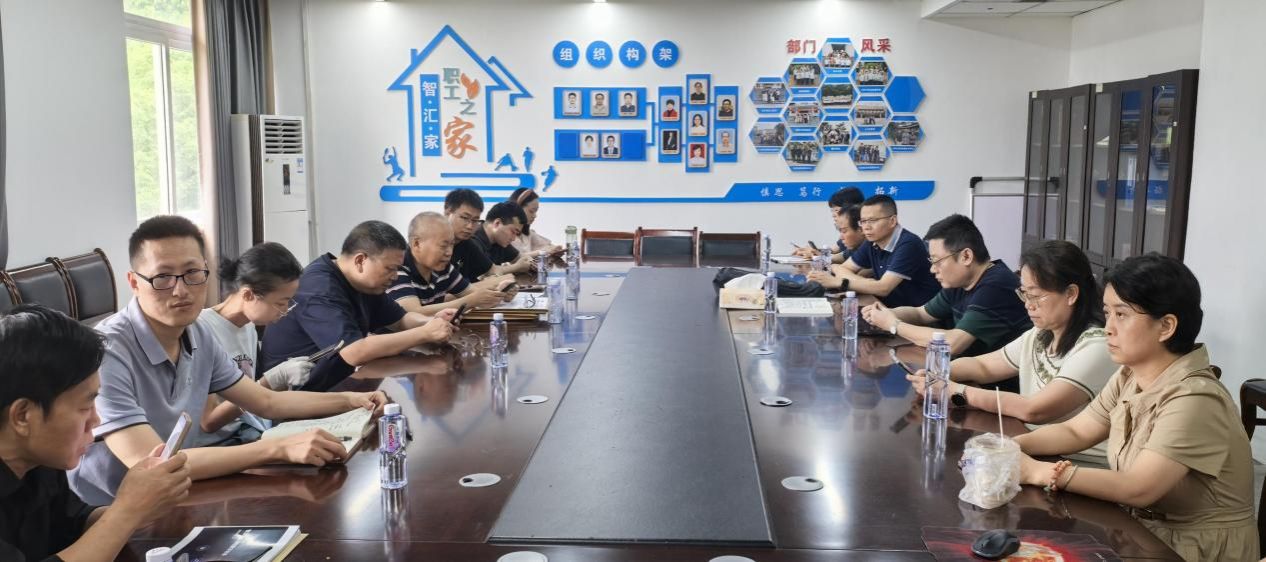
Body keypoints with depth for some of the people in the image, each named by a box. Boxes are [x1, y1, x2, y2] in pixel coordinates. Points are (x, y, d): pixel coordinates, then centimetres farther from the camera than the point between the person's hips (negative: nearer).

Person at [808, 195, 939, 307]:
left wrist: (837, 282, -21)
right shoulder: (872, 242, 3)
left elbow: (883, 288, -24)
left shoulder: (908, 245, -19)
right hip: (892, 308, 6)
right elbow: (842, 269, 7)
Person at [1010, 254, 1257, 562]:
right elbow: (1074, 432, 8)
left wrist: (1039, 472, -27)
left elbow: (1137, 489, -29)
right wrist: (1012, 445, -11)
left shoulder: (1194, 401, -25)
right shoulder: (1129, 377, 2)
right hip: (1144, 532, 7)